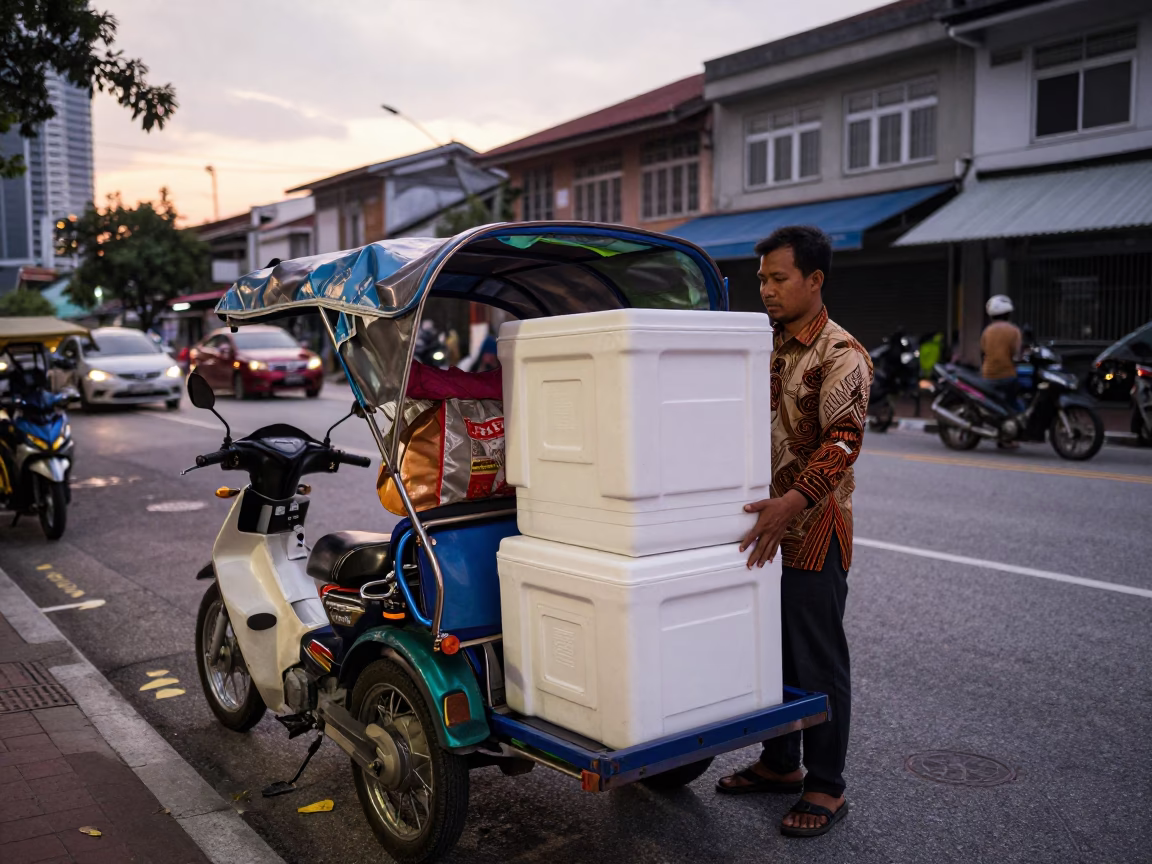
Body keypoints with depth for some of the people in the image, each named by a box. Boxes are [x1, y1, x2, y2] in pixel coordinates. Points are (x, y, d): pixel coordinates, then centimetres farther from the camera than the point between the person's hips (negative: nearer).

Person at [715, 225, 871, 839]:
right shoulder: (767, 346, 12)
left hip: (814, 529, -8)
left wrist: (791, 502, -35)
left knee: (818, 662, 2)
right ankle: (779, 764, 33)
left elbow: (843, 443, -23)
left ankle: (825, 788, 16)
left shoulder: (841, 356, -12)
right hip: (764, 526, 8)